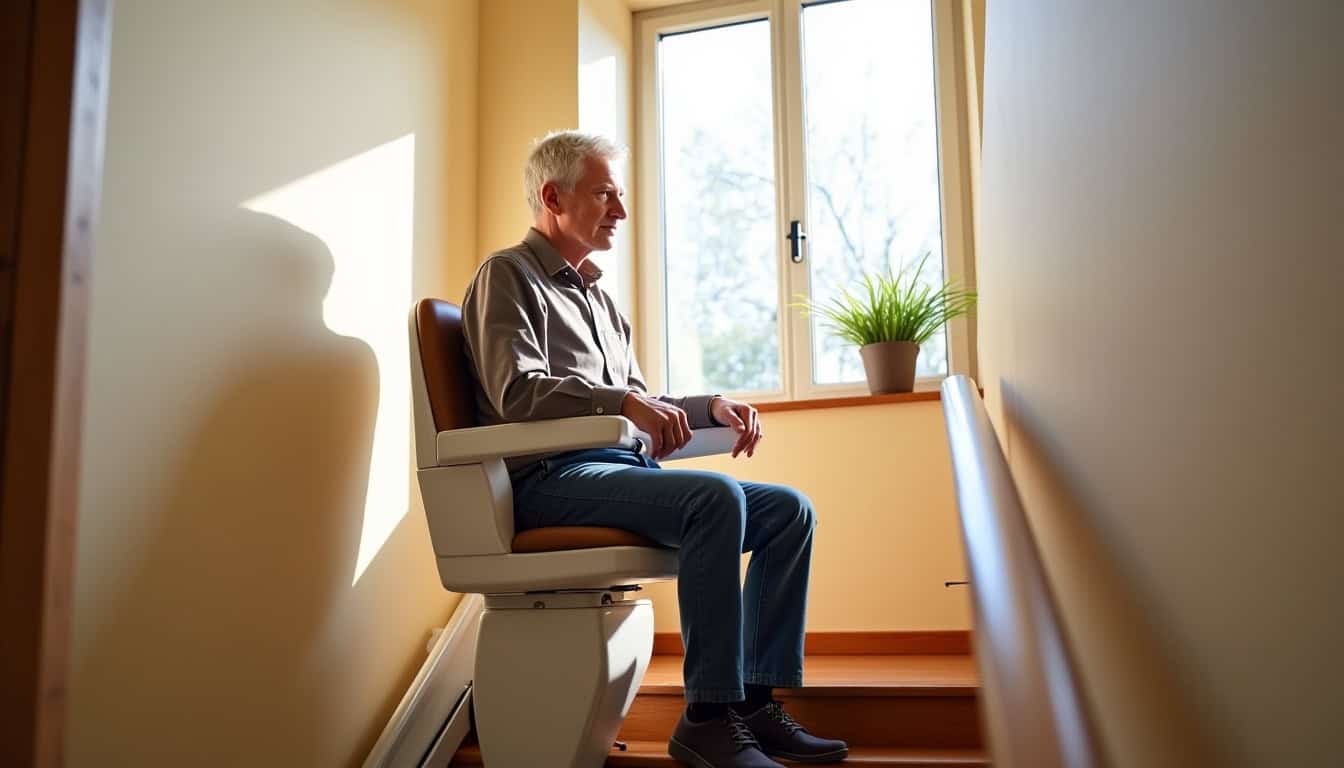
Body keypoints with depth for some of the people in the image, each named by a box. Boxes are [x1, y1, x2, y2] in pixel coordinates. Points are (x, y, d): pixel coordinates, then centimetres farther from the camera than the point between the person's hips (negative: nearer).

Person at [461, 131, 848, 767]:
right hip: (551, 479, -8)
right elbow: (517, 392, -14)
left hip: (623, 470, 9)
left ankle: (756, 702, -7)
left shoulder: (598, 299, 29)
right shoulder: (507, 277, 3)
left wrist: (711, 407, 9)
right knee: (714, 498, -32)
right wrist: (622, 401, -26)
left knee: (789, 510, -4)